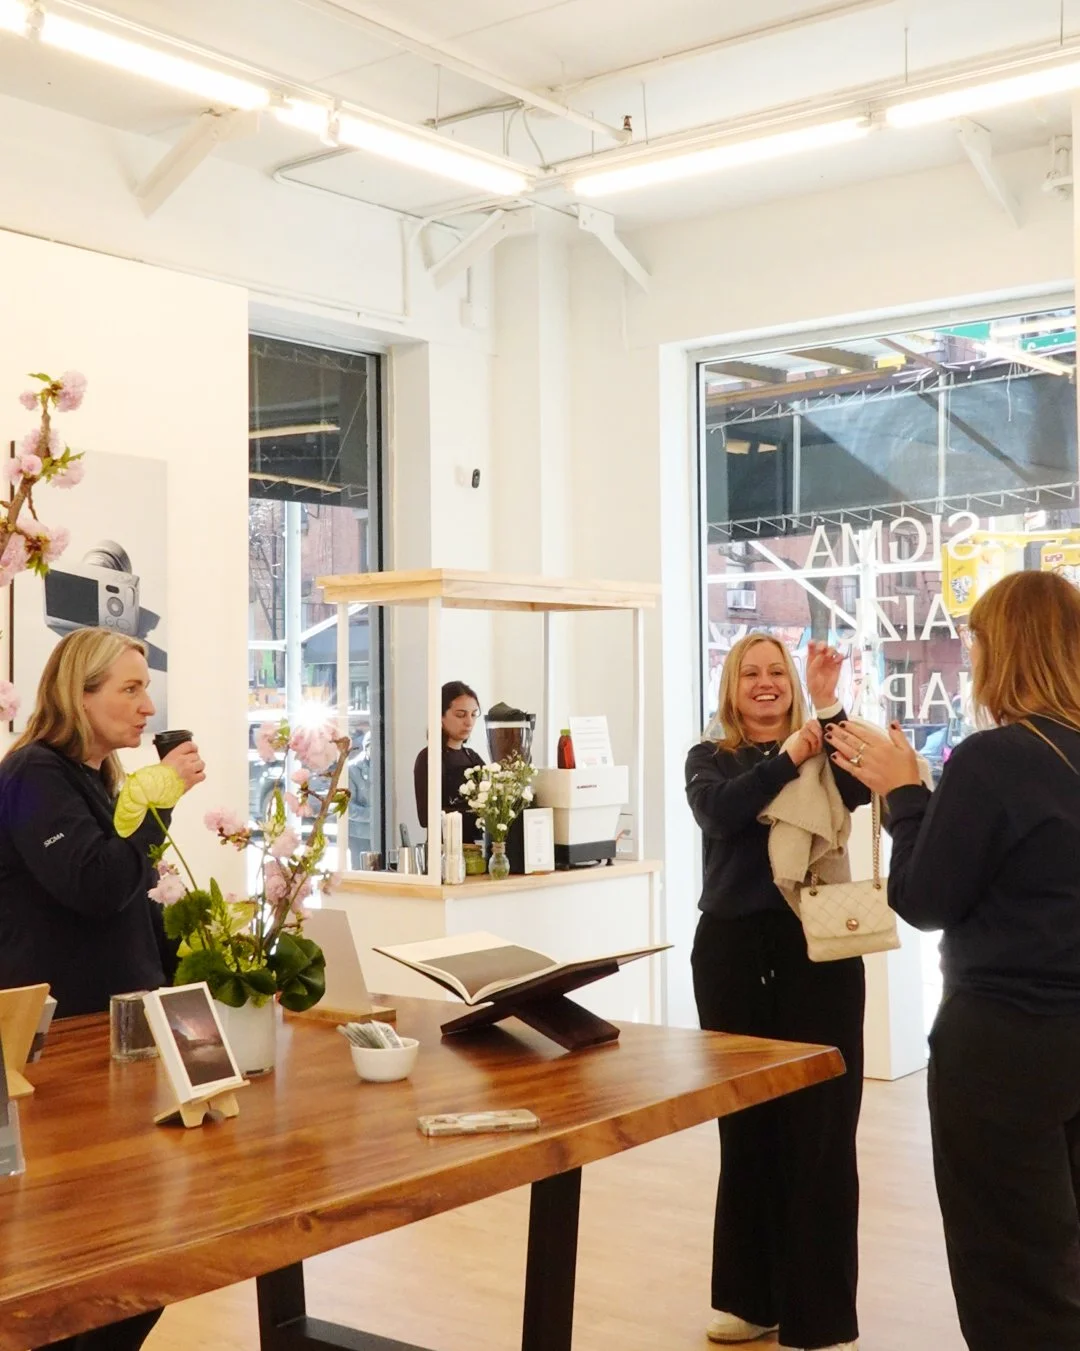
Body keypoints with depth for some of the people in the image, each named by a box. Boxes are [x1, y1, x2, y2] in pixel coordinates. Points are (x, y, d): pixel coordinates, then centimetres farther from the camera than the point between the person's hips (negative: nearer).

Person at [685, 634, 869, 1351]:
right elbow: (719, 813, -13)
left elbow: (859, 791, -16)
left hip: (817, 946, -2)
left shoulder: (824, 751, 5)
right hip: (735, 949, 2)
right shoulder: (710, 759, 8)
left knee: (819, 1129, -3)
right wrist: (787, 759, -22)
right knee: (745, 1125, 9)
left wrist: (829, 707, -21)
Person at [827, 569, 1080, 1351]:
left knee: (1013, 1277, 6)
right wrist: (910, 792, 10)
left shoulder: (992, 759, -18)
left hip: (1007, 1038, -8)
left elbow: (925, 901, -13)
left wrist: (902, 795, -1)